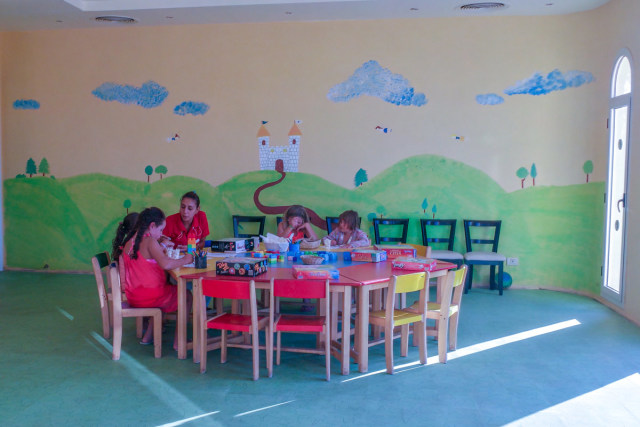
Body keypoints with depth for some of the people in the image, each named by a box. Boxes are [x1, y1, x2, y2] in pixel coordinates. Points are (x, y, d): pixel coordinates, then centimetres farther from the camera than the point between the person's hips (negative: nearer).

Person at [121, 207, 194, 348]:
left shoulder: (128, 244, 5)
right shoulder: (150, 241, -18)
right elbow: (165, 264, -30)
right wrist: (185, 259, -18)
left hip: (133, 298, 8)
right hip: (151, 296, -8)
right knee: (187, 296, 14)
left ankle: (148, 337, 36)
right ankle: (178, 341, 11)